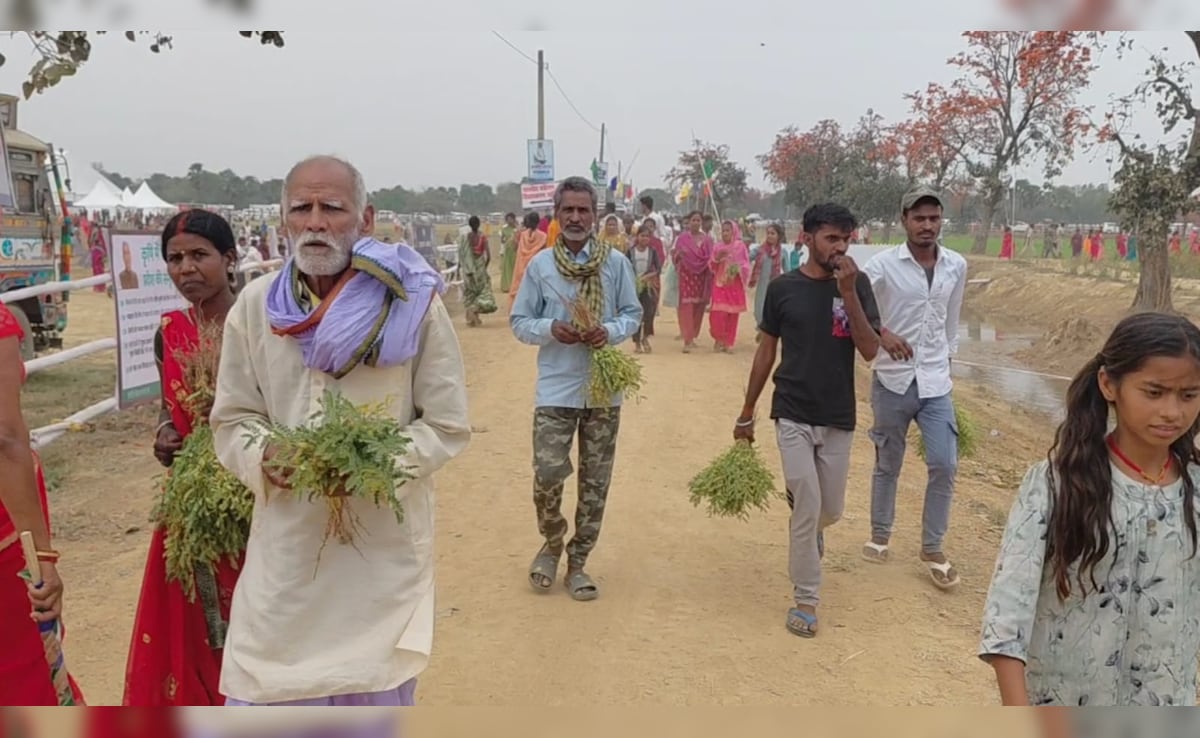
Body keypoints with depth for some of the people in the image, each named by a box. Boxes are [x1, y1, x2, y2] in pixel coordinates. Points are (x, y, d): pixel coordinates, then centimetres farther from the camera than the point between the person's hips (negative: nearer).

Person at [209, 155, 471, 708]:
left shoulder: (413, 304, -8)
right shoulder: (255, 305, -1)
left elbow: (447, 426, -4)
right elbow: (232, 420, 7)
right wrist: (263, 459, -15)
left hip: (385, 544, -1)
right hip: (286, 543, 2)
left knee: (376, 689, 16)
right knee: (261, 691, 9)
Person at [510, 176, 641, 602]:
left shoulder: (616, 262, -1)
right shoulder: (540, 265, -2)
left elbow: (633, 315, 7)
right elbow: (519, 322, 4)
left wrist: (611, 331, -14)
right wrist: (550, 329, -16)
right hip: (556, 389, -1)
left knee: (595, 482, 8)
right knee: (548, 474, -7)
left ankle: (577, 562, 25)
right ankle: (551, 543, 24)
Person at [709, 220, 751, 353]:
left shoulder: (741, 247, -1)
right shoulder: (717, 247, 6)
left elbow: (746, 266, 0)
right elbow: (711, 266, 6)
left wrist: (738, 269, -20)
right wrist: (717, 258, -12)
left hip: (735, 285, -1)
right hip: (720, 284, 1)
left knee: (732, 314, 2)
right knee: (718, 313, -9)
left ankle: (728, 342, 12)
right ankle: (719, 339, 11)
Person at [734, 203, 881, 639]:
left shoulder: (857, 284, -3)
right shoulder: (783, 288, -4)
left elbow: (870, 351, -12)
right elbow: (766, 351, 4)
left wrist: (847, 292, -21)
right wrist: (746, 413, 7)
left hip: (838, 418, 2)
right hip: (793, 414, -2)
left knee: (829, 511, 12)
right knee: (808, 505, -7)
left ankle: (809, 531, 49)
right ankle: (805, 599, 9)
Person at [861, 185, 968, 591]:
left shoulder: (957, 266, 3)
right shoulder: (883, 263, -10)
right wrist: (882, 334, -25)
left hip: (936, 382, 3)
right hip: (892, 380, -2)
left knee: (944, 465, -2)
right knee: (887, 465, 11)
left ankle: (932, 548, 14)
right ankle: (879, 536, 29)